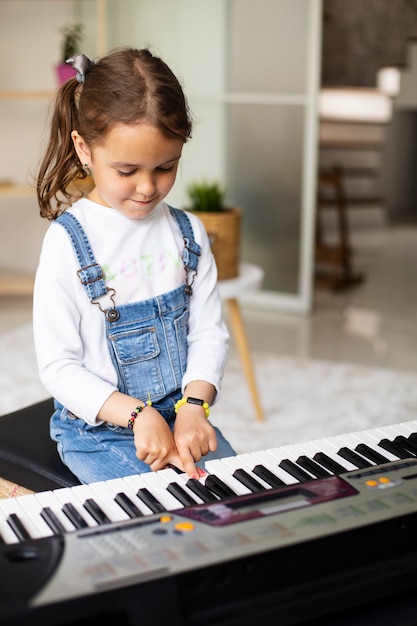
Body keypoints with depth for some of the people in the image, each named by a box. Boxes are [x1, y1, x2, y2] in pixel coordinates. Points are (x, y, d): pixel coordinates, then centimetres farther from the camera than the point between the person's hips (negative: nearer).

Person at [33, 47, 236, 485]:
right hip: (96, 428, -4)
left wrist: (194, 406, -15)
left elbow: (209, 331, 3)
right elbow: (57, 366, -11)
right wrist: (137, 414, -22)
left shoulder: (186, 232, 2)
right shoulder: (68, 241, -11)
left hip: (181, 414, 4)